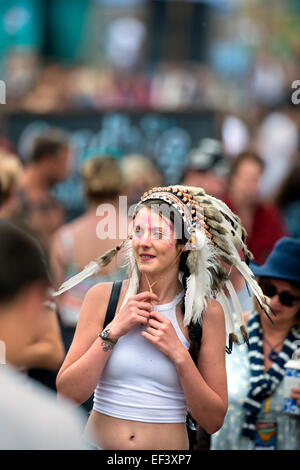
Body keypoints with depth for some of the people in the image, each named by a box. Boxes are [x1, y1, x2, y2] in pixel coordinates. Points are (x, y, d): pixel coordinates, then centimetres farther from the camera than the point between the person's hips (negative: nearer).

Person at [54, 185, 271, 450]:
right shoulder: (102, 296, -2)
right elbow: (67, 394, -7)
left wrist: (179, 355, -14)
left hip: (169, 447, 0)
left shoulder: (208, 312, -4)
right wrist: (113, 332, -13)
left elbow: (213, 421, -5)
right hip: (99, 443, 0)